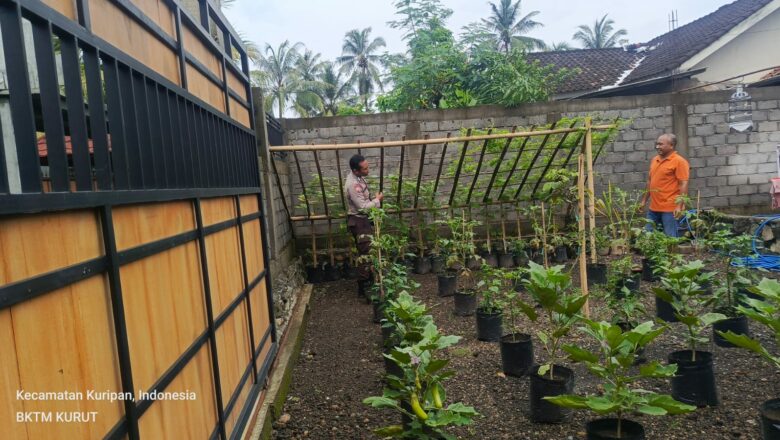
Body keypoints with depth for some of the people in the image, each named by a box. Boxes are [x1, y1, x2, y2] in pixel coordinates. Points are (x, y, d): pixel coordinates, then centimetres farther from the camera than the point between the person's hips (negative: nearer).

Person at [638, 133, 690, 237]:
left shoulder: (679, 161, -9)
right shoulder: (654, 160, 13)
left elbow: (684, 185, -14)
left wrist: (679, 206, -20)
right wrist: (644, 200, 17)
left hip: (670, 209, -7)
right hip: (653, 208, 7)